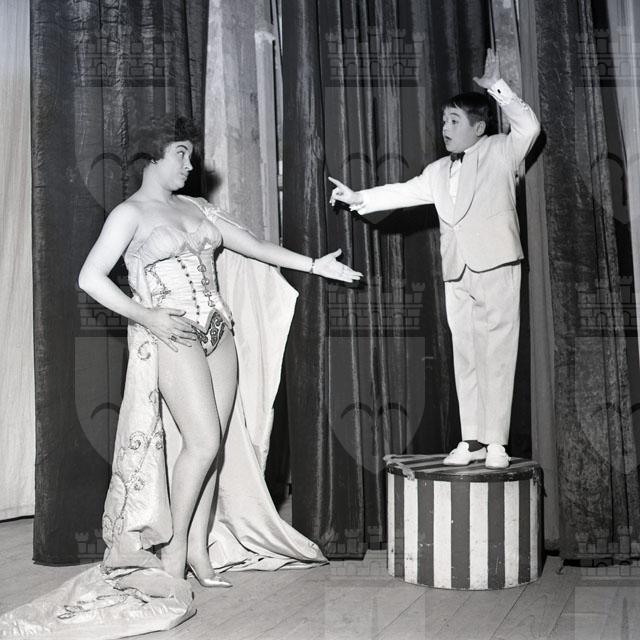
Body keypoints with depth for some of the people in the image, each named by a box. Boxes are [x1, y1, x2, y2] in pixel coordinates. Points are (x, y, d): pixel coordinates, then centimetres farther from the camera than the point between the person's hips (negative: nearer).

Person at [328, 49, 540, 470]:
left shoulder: (501, 151, 4)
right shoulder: (440, 171, 18)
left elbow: (529, 127, -12)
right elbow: (406, 192, 12)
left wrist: (497, 87, -12)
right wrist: (359, 198, 3)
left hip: (497, 265, -6)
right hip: (457, 272, 6)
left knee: (497, 354, -5)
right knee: (465, 357, 7)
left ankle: (496, 443, 0)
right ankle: (472, 440, 13)